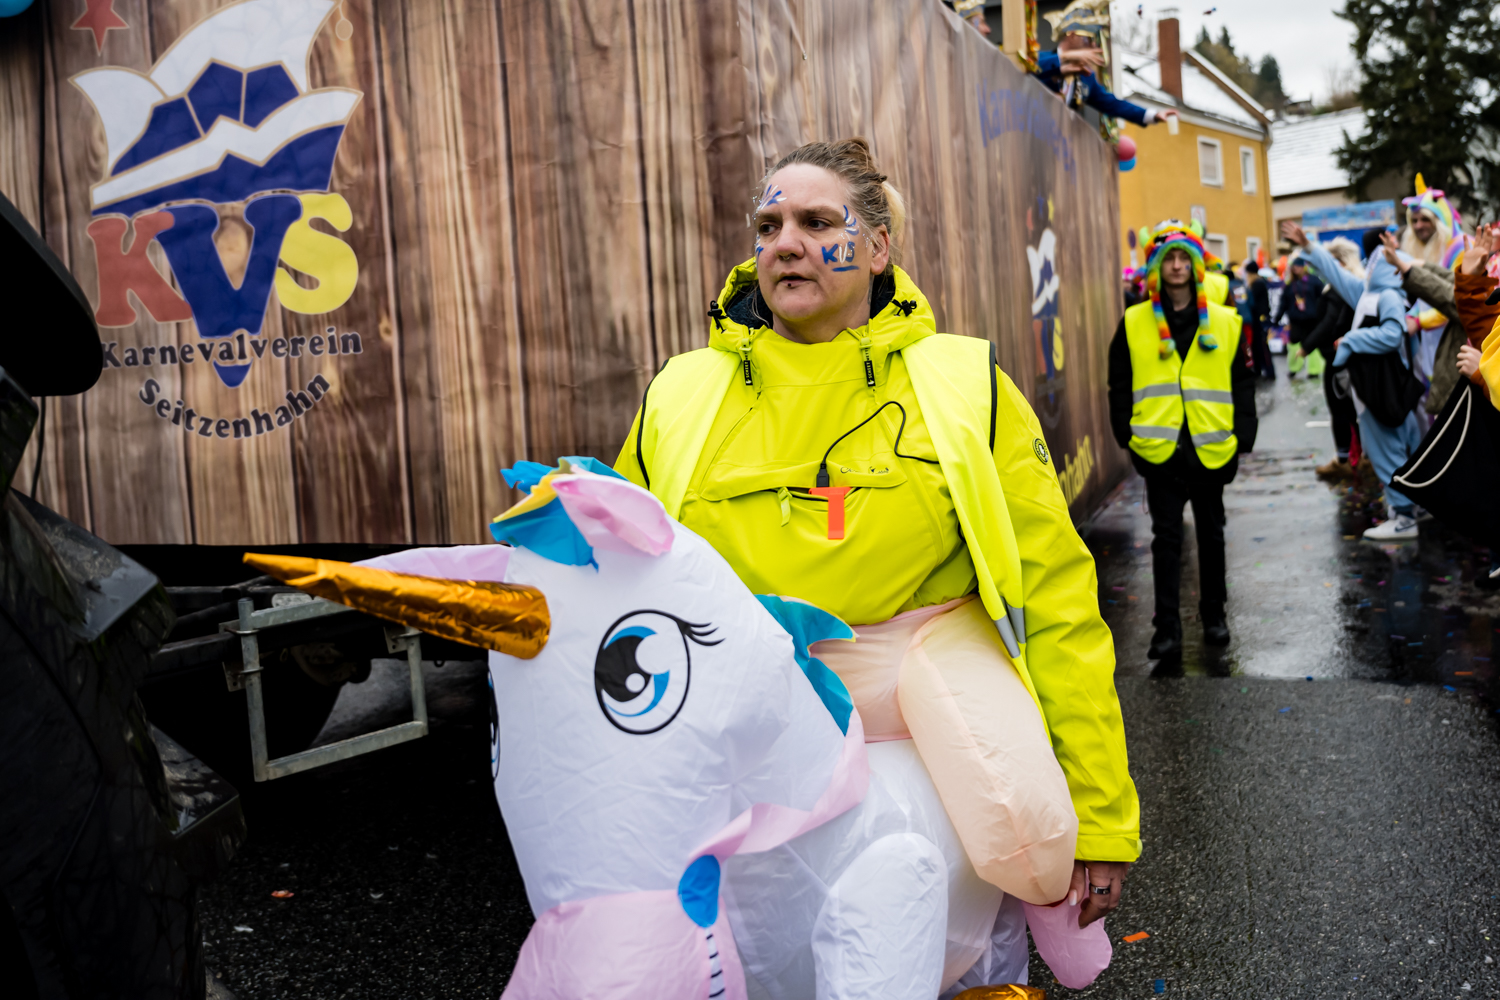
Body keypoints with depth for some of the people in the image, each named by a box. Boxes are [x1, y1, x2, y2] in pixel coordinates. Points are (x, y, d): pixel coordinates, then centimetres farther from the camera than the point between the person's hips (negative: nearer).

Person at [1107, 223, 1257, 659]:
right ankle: (1167, 628, 6)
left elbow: (1243, 383, 7)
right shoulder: (1134, 323, 3)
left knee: (1211, 534, 14)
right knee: (1166, 538, 1)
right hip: (1160, 451, -1)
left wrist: (1242, 436, 0)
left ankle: (1214, 616, 28)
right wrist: (1127, 435, -1)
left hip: (1211, 449, 1)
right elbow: (1119, 385, 6)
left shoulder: (1226, 322, 5)